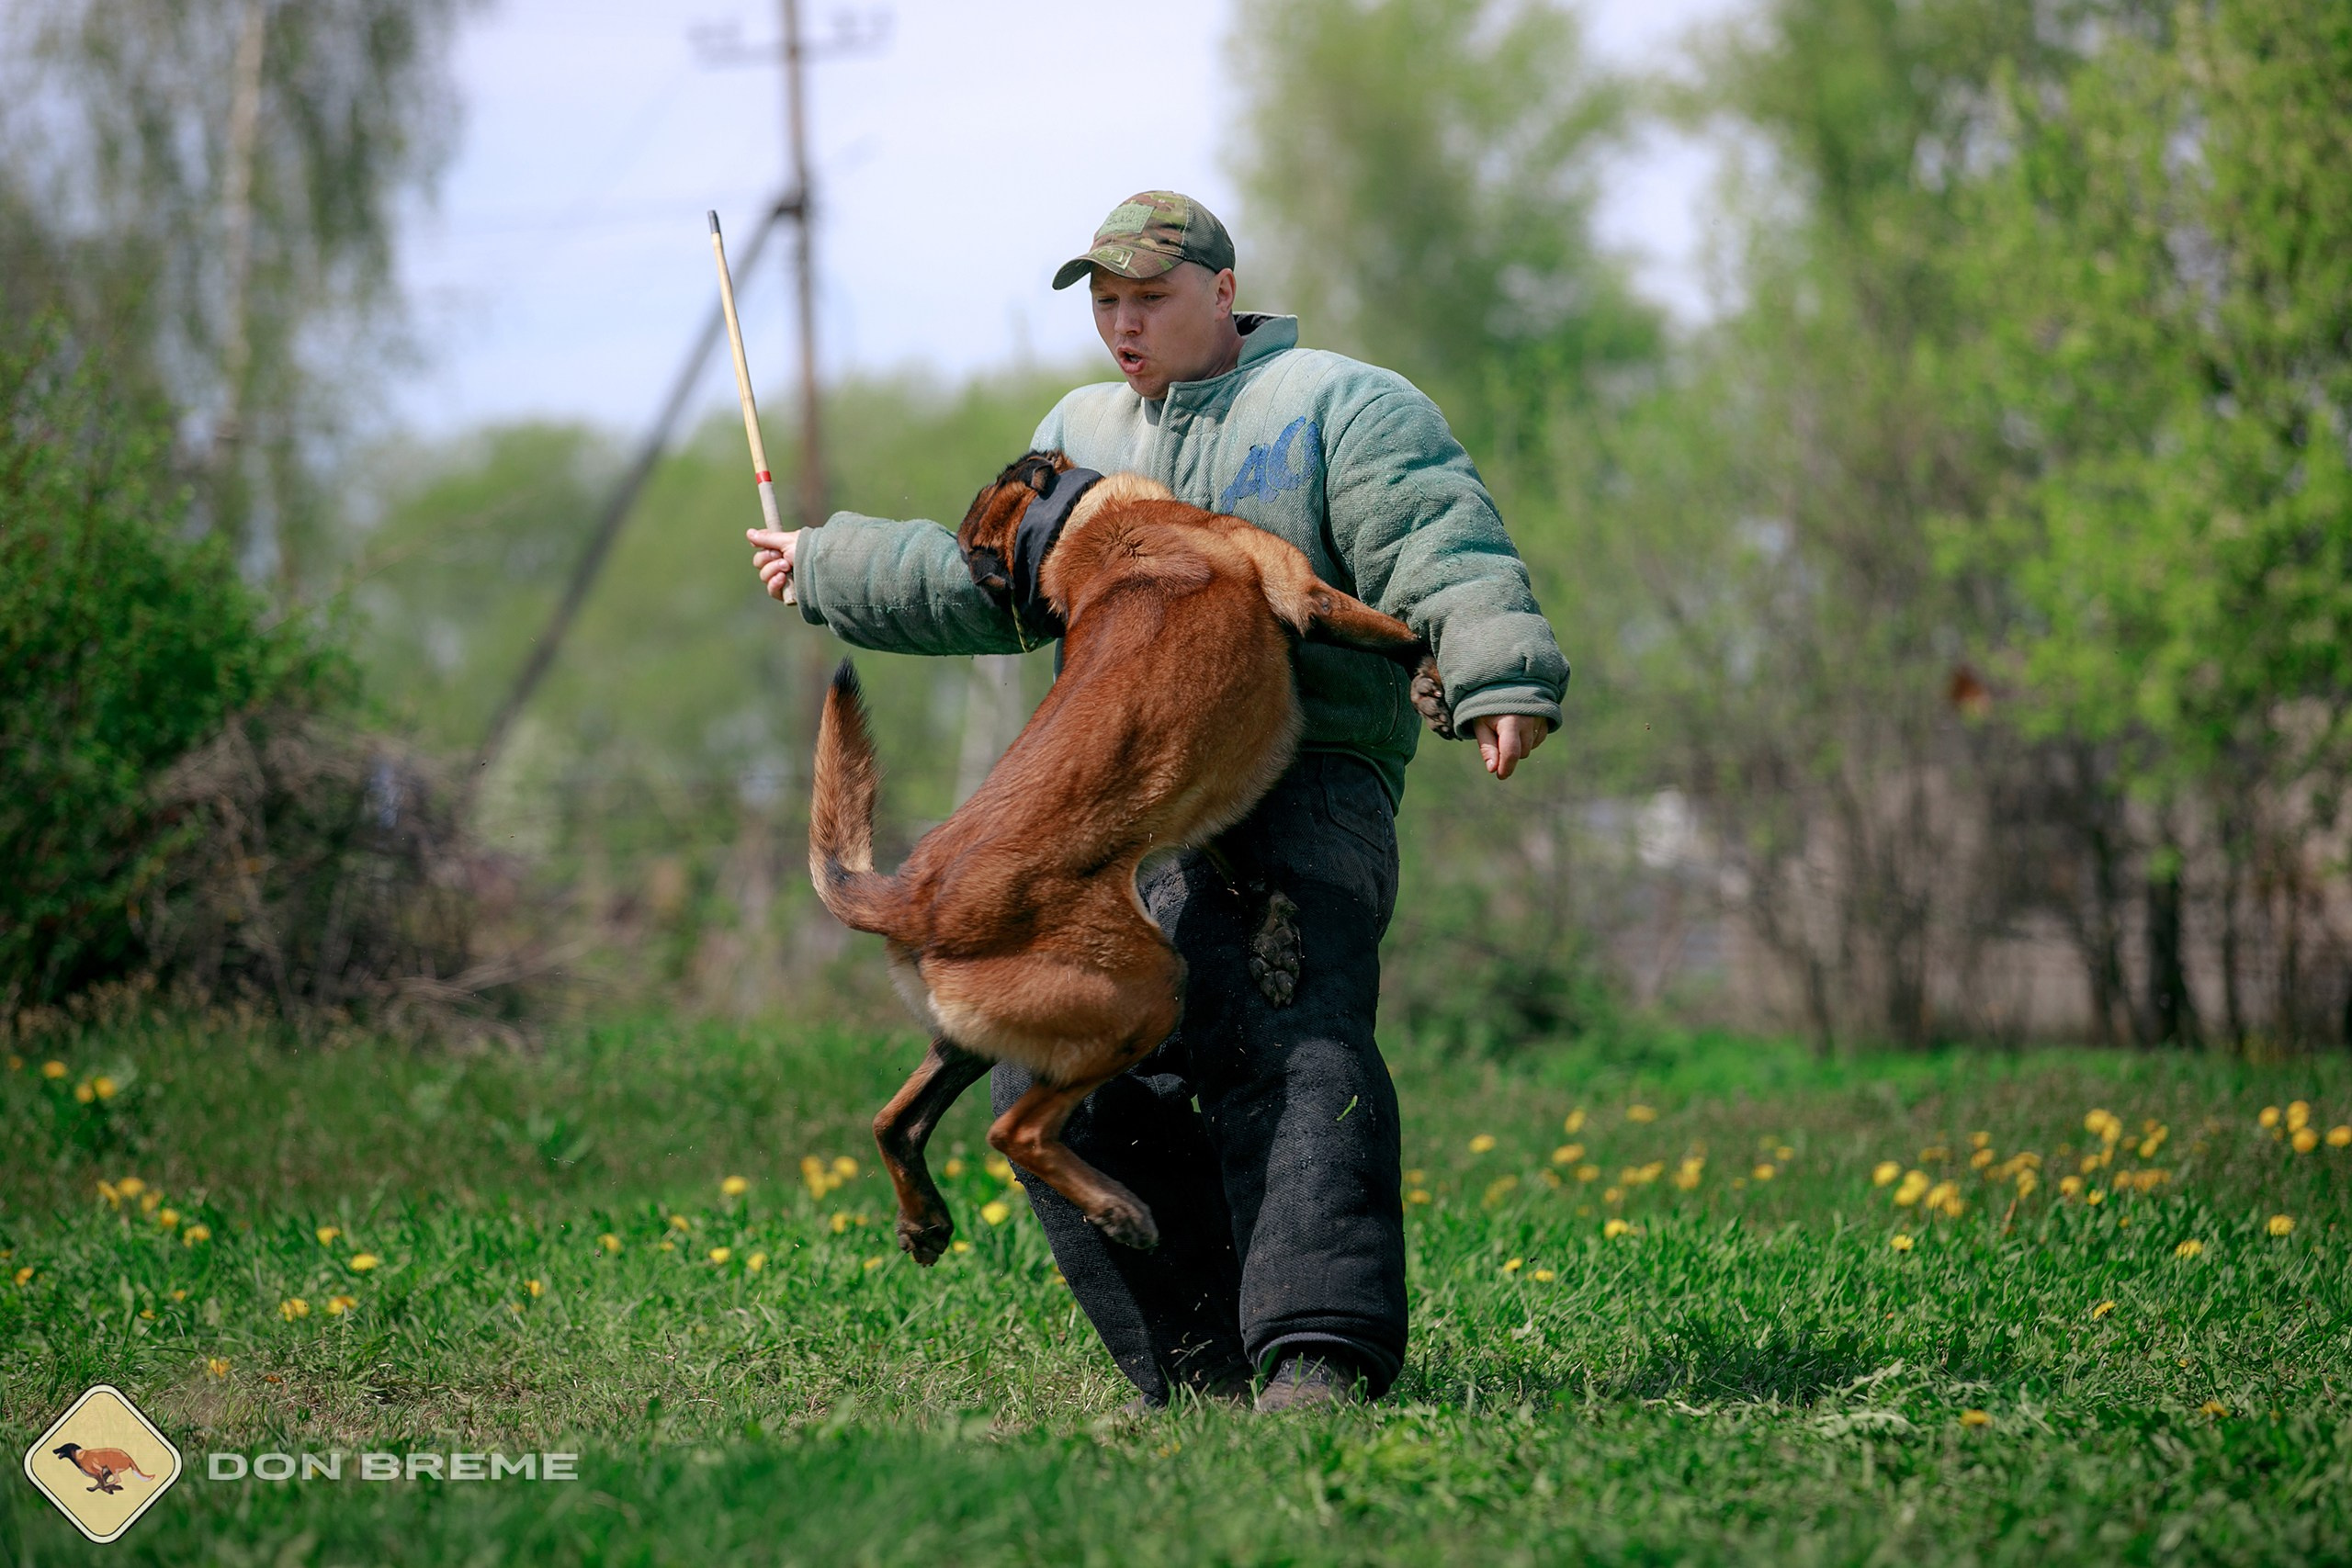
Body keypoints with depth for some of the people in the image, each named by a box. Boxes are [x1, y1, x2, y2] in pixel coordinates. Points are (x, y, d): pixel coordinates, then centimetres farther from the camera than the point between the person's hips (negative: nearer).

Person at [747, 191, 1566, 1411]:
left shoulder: (1341, 406, 5)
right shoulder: (1083, 431, 26)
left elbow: (1442, 553, -9)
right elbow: (989, 582, 35)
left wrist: (1498, 679, -26)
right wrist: (826, 567, 37)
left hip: (1306, 781, -6)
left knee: (1286, 1047, -24)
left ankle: (1322, 1348, -35)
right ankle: (1201, 1365, 0)